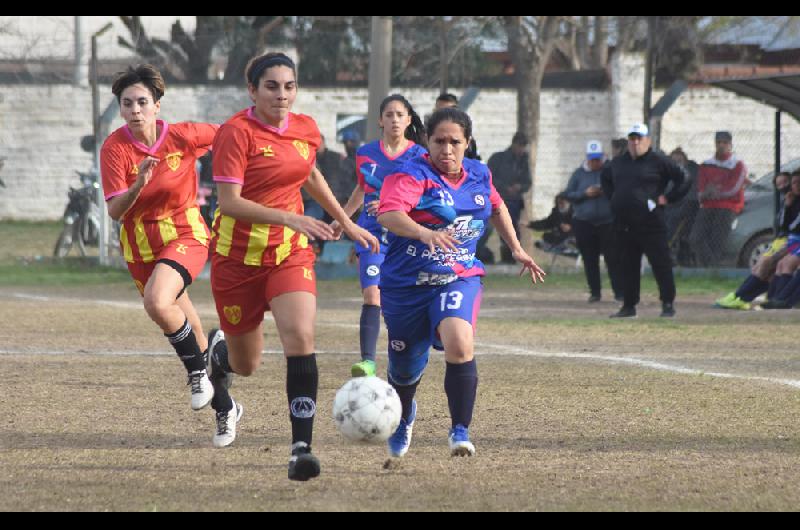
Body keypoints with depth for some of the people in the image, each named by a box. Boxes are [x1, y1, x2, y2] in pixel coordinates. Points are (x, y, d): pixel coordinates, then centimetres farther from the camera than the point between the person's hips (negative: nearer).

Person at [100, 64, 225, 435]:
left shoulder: (183, 136, -14)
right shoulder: (115, 148, -13)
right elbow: (114, 211, -20)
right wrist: (138, 185, -37)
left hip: (185, 236, -3)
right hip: (140, 247, 3)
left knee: (157, 303, -31)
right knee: (182, 325, 14)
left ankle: (199, 371, -9)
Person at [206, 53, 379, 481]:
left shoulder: (306, 130, 2)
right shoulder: (237, 132, -16)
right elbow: (229, 202, -23)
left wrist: (346, 223, 27)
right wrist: (290, 219, -33)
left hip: (290, 253, 3)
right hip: (239, 255, -3)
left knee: (300, 338, -22)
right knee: (245, 363, 10)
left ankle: (301, 448, -23)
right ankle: (214, 361, 50)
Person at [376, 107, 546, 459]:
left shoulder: (479, 175, 4)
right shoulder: (413, 176, -15)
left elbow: (496, 207, 29)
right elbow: (388, 214, -36)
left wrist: (516, 249, 28)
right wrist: (425, 233, -53)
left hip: (459, 280, 2)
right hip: (407, 283, -2)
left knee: (459, 344, -28)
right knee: (405, 367, 13)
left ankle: (460, 430, -18)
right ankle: (404, 417, 49)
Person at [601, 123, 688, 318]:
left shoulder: (659, 161, -4)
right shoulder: (618, 163, 14)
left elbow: (683, 179, -6)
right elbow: (605, 178, 33)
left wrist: (668, 198, -7)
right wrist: (613, 198, 20)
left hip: (650, 223, -6)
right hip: (624, 225, 6)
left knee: (661, 264, -5)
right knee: (627, 266, 9)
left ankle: (668, 304, 0)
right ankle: (629, 305, 16)